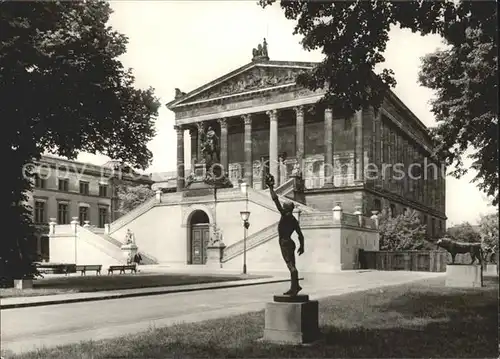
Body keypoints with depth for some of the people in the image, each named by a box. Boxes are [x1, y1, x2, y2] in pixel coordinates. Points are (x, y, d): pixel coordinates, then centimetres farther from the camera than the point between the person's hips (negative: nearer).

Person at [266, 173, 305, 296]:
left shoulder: (285, 215, -9)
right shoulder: (294, 220, 12)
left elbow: (276, 200, -13)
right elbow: (300, 235, 13)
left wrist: (271, 188, -6)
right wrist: (302, 246, 23)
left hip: (285, 243, -9)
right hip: (290, 243, 9)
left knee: (291, 265, -13)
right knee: (291, 266, 12)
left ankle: (295, 287, -17)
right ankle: (294, 287, 16)